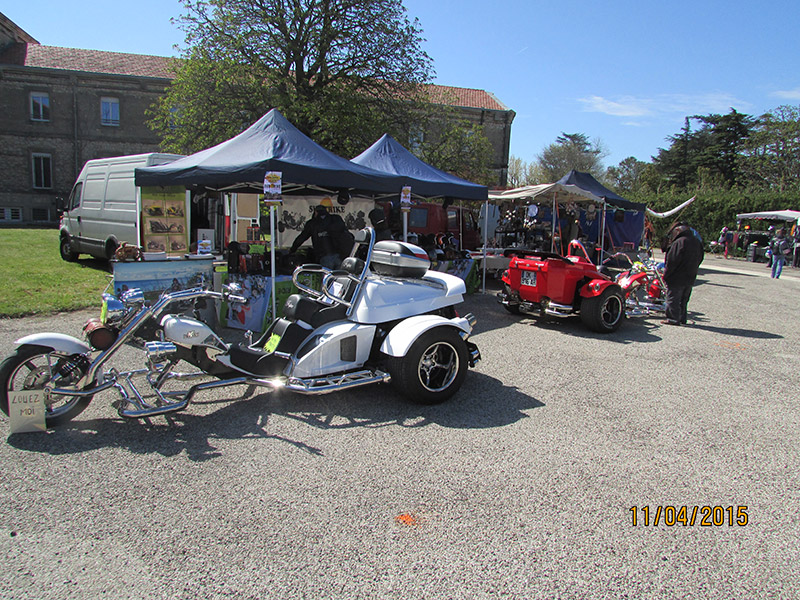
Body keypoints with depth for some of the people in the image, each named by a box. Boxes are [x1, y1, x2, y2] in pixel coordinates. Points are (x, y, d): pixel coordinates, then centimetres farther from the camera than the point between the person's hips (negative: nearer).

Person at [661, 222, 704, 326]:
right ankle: (682, 319, 21)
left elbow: (672, 260, -19)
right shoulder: (697, 242, 9)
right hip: (690, 278, 8)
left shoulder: (679, 242, -17)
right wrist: (692, 272, 21)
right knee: (684, 300, 17)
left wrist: (666, 275, -12)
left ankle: (673, 318, 1)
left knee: (673, 299, 0)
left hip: (677, 278, -8)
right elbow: (700, 259, 16)